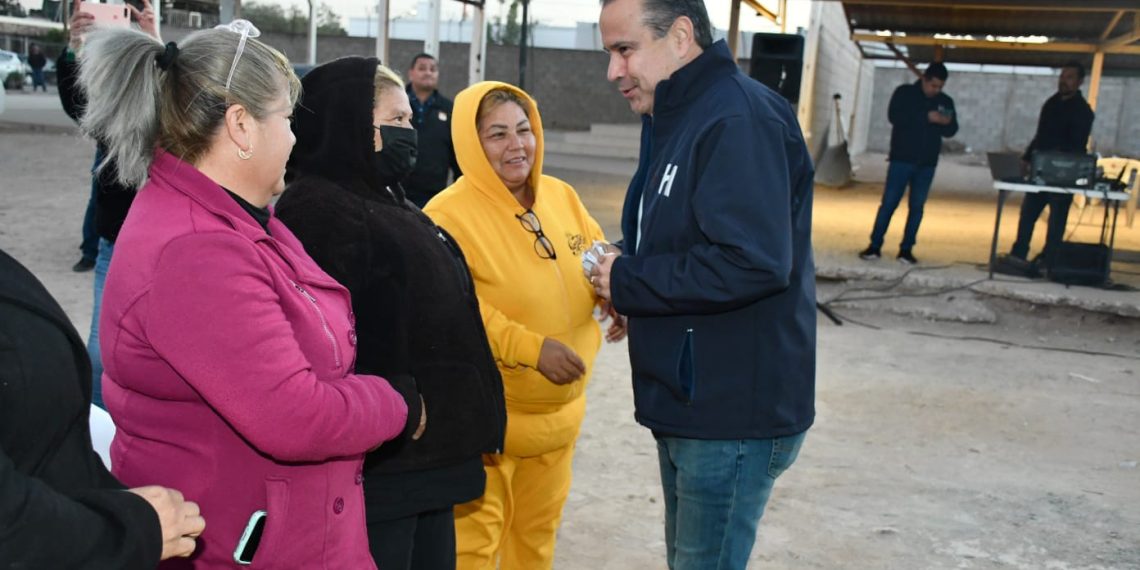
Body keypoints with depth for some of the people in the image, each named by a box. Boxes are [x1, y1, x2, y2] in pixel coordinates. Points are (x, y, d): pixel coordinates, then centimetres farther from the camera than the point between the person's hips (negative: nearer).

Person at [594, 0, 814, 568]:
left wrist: (628, 282, -19)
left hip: (734, 416, -10)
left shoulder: (739, 119, -20)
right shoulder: (679, 119, 12)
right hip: (688, 403, 10)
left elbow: (754, 262, -31)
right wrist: (623, 274, 1)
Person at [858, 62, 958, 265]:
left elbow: (951, 131, 10)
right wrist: (926, 117, -20)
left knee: (917, 206, 4)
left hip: (927, 163, 3)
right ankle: (874, 246, 2)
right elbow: (894, 116, -15)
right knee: (889, 202, -5)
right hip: (902, 159, -3)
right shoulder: (904, 93, 0)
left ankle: (906, 249, 9)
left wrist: (947, 123, -14)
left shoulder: (946, 102, 10)